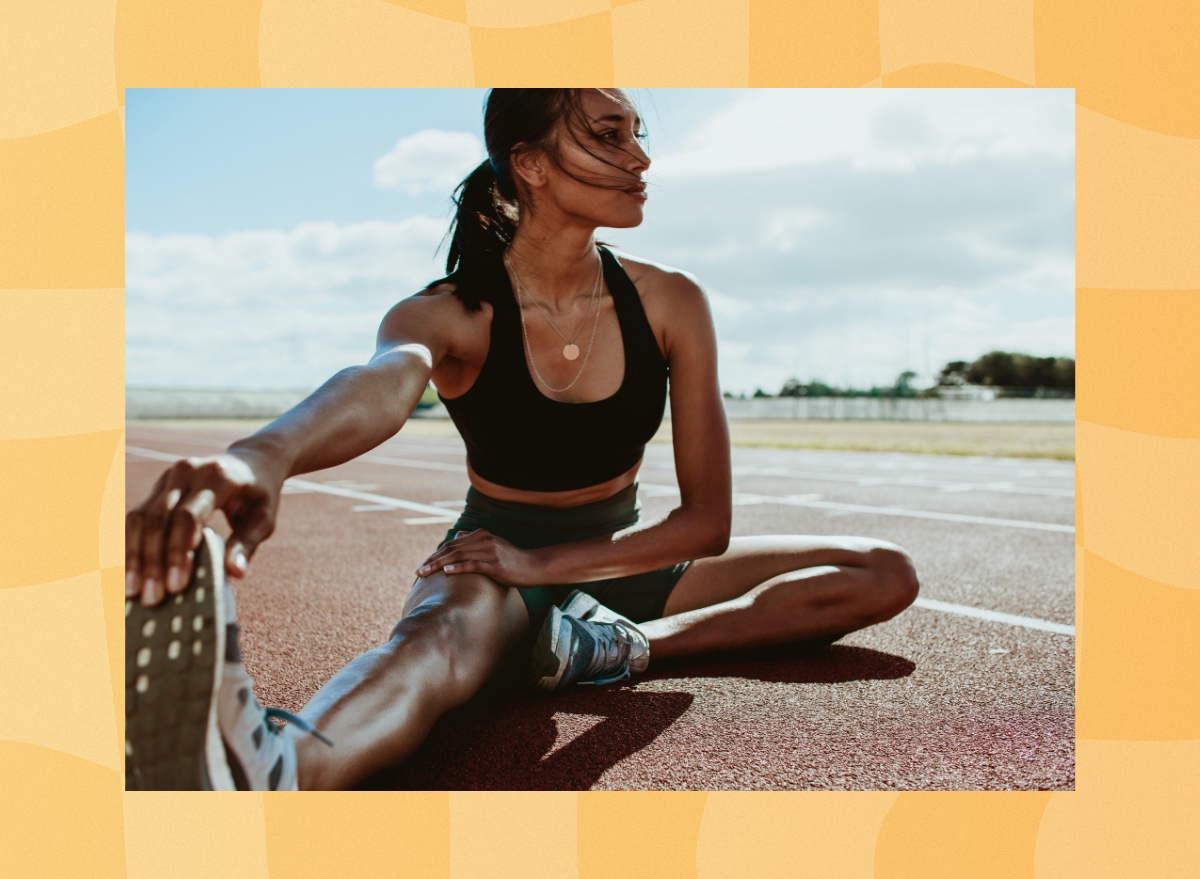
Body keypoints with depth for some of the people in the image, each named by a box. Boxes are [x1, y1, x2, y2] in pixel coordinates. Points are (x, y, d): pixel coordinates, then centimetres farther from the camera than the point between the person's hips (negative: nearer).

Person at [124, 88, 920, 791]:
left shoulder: (670, 304, -9)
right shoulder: (452, 315, -16)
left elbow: (707, 521, -11)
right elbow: (380, 384, -43)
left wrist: (545, 563, -25)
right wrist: (267, 454, -67)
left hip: (623, 566, 5)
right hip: (495, 569, -4)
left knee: (886, 576, -11)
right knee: (447, 631, -41)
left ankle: (628, 646, -27)